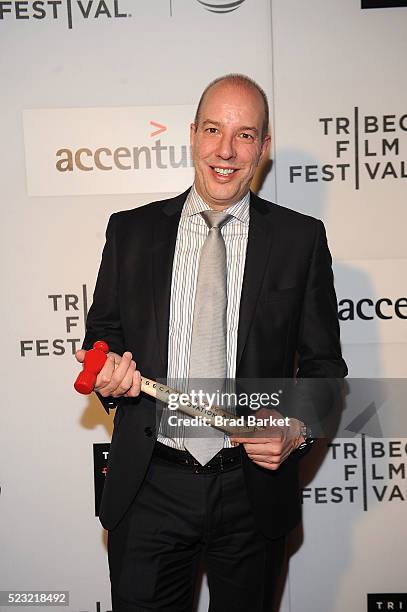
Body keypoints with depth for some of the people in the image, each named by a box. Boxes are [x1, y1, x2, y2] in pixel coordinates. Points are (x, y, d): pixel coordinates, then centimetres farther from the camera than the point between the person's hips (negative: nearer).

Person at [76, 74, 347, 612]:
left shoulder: (301, 239, -1)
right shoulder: (130, 231, 2)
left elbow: (323, 364, 3)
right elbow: (103, 335, 9)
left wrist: (298, 427, -15)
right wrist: (108, 374, -13)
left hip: (253, 489, 0)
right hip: (149, 488, 0)